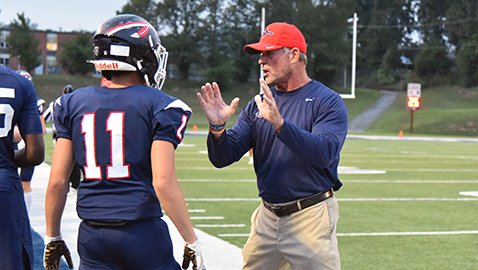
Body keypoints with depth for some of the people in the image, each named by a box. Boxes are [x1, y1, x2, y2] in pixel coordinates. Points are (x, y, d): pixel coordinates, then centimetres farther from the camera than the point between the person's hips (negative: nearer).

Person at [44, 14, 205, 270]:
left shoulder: (73, 104, 7)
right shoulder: (159, 106, -5)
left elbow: (57, 182, 5)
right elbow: (163, 182, -13)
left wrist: (52, 238, 17)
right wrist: (192, 242, -7)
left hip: (92, 235, 4)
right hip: (142, 232, -3)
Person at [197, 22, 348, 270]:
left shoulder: (327, 101, -6)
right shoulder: (258, 105, 10)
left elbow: (325, 153, -23)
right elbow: (222, 158, 5)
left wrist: (279, 122, -33)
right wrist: (217, 127, -15)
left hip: (311, 217, -5)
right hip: (266, 219, 5)